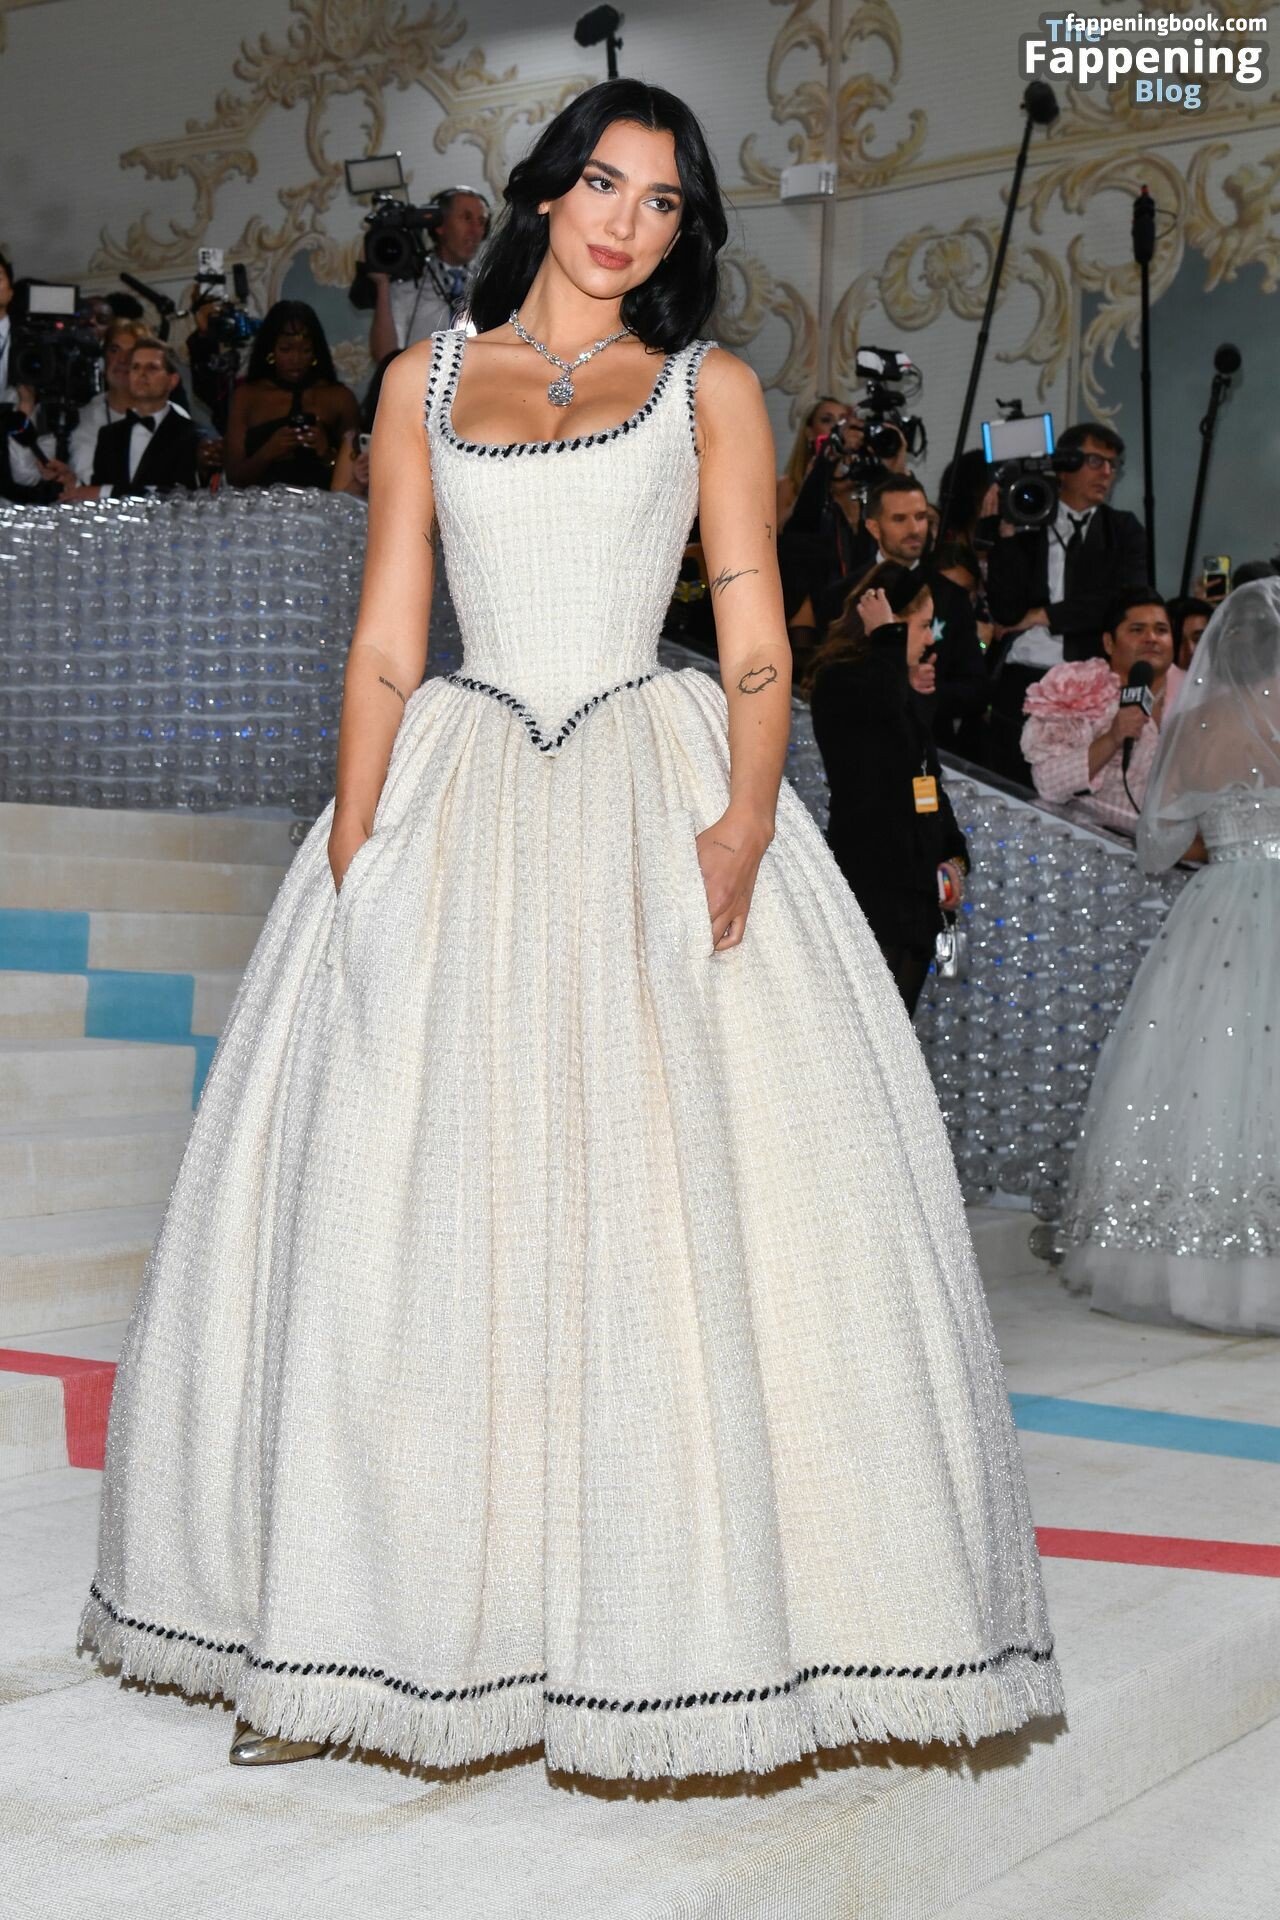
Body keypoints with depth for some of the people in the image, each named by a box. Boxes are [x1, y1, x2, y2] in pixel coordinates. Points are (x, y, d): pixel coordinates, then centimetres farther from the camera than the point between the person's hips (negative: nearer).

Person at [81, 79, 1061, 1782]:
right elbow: (385, 638, 9)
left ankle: (682, 1620, 7)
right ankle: (357, 1636, 11)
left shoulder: (709, 390, 11)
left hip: (656, 802, -1)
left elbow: (756, 637, 2)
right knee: (403, 1215, -1)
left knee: (681, 1205, -5)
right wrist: (354, 842, -4)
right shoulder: (427, 383, 14)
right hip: (457, 809, 1)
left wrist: (747, 819, -16)